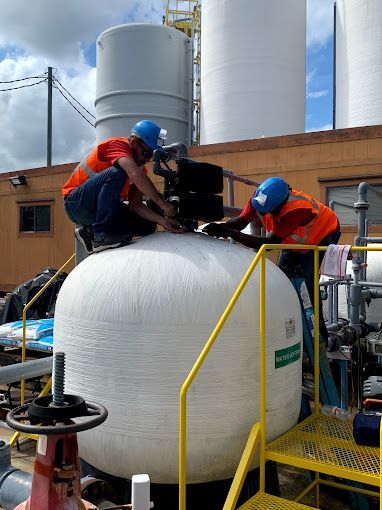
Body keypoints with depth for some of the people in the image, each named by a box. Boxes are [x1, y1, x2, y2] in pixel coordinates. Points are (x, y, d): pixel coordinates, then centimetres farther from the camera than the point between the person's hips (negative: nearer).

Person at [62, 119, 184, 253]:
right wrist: (161, 203, -29)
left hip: (98, 208, 8)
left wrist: (162, 220, -16)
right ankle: (101, 234, -29)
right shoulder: (116, 144, -16)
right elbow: (136, 175, -35)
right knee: (116, 173, -31)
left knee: (148, 226, -5)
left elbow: (135, 204, -3)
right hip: (77, 202, -8)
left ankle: (90, 232, -2)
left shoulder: (140, 167, 6)